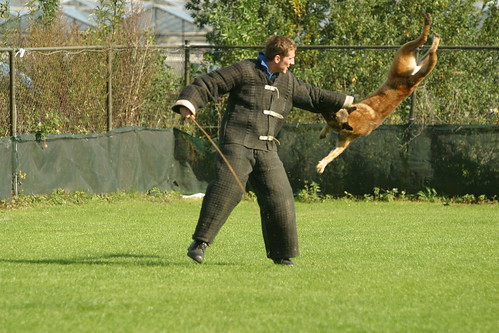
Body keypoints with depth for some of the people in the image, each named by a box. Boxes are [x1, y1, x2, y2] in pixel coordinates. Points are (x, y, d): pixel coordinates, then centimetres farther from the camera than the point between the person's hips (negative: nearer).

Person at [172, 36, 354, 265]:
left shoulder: (288, 82, 19)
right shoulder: (244, 71, -1)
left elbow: (314, 97, 32)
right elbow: (208, 84, -4)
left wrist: (348, 103, 35)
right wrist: (187, 104, -19)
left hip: (266, 151, 6)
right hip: (237, 143, -6)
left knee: (279, 197, 1)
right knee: (228, 187, -23)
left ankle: (281, 254, 14)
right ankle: (200, 243, -21)